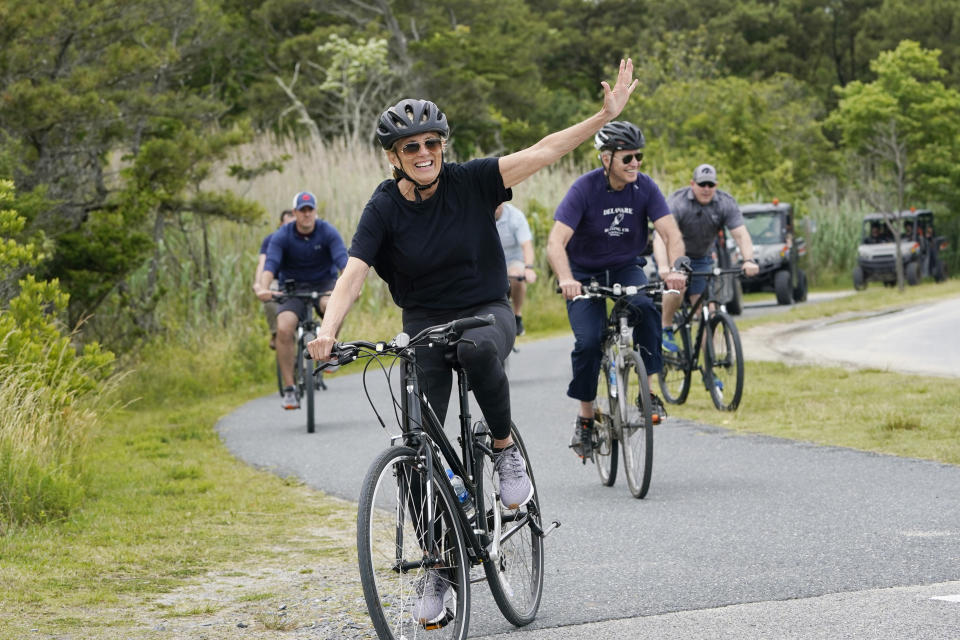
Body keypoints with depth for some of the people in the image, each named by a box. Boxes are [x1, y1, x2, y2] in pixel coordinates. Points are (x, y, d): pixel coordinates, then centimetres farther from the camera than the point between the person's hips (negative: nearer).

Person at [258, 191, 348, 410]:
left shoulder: (328, 232, -11)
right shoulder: (282, 236, -9)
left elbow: (343, 260, -23)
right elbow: (270, 263, -21)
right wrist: (264, 288, -42)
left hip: (324, 285, -1)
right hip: (294, 289, 1)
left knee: (331, 305, -38)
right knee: (284, 328, -24)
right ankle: (289, 389, -17)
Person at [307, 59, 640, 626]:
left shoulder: (470, 182, -9)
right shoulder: (385, 209, -10)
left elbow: (543, 153, -15)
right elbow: (353, 275, -19)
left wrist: (606, 115, -25)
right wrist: (328, 329, -38)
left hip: (487, 312, -1)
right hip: (425, 323, 1)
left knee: (477, 349, -39)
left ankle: (507, 451, -13)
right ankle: (437, 566, 8)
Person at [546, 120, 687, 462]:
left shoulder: (645, 187, -15)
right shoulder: (584, 189, -23)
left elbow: (671, 233, -21)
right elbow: (556, 243, -31)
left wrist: (675, 269, -42)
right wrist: (566, 279, -50)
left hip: (626, 267, 2)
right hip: (585, 272, -2)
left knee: (646, 308, -31)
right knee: (588, 342, -19)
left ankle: (651, 392, -21)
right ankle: (585, 416, 1)